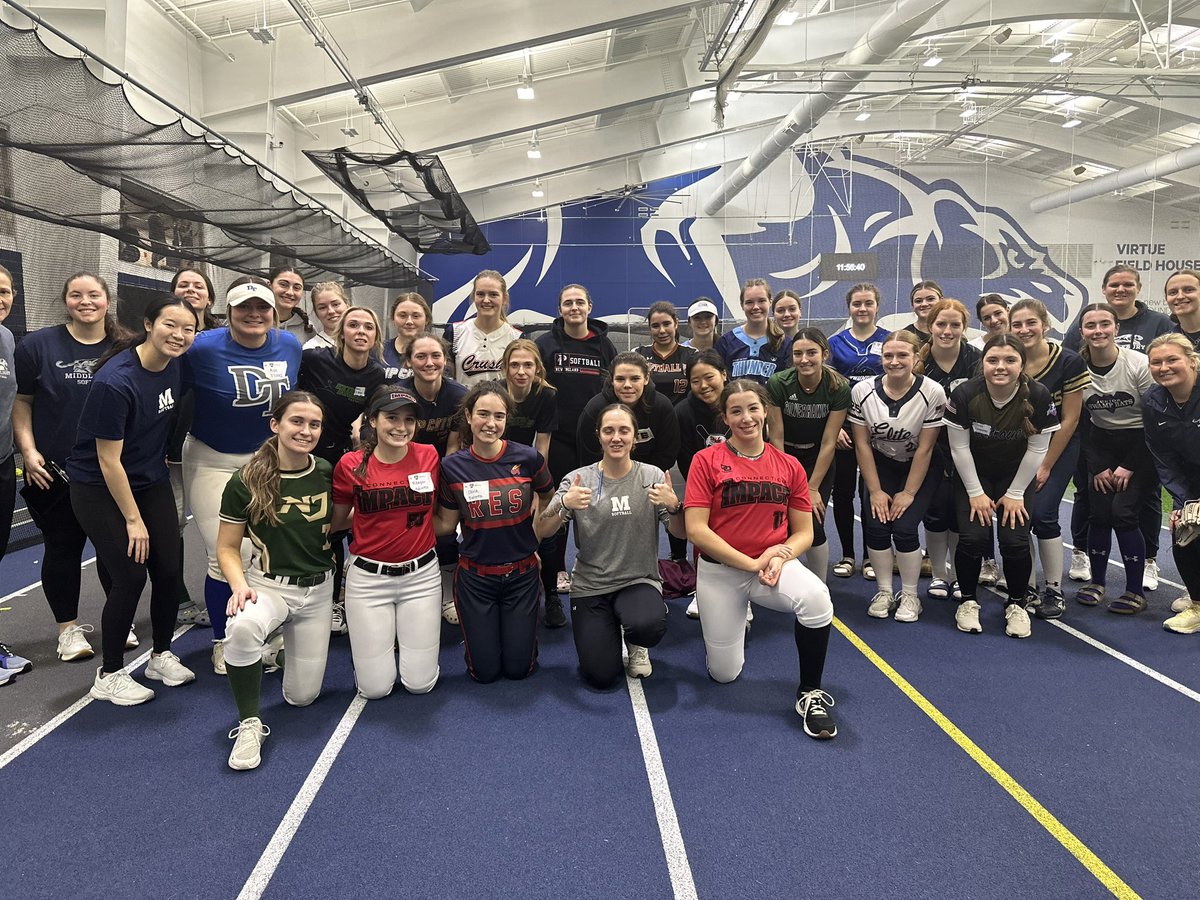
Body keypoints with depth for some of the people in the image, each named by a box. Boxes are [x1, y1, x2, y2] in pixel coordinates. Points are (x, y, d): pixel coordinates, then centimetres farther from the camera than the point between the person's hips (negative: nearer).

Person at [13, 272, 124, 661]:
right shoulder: (38, 345, -3)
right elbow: (22, 401, 2)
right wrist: (28, 450, -8)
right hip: (54, 471, -1)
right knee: (62, 547, 8)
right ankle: (68, 627, 24)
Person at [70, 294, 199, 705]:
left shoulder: (174, 365, -5)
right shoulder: (114, 382, -26)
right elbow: (109, 460, -21)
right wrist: (133, 520, -16)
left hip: (152, 482, 6)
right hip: (100, 490, -6)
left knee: (169, 570, 2)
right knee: (130, 577, -8)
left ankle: (162, 655, 24)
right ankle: (109, 675, 11)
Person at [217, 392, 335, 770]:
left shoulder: (327, 473, -4)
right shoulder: (246, 481, -12)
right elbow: (227, 547, -5)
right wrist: (239, 585, -22)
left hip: (318, 589, 3)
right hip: (268, 584, -3)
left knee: (302, 696, 7)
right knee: (243, 626, -40)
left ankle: (287, 640, 41)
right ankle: (249, 724, -17)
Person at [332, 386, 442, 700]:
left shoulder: (429, 457, -5)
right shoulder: (351, 465, -8)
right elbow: (335, 521, 3)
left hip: (421, 574, 1)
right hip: (368, 577, -1)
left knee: (419, 683, 4)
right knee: (375, 688, 4)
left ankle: (414, 634, 33)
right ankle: (376, 638, 33)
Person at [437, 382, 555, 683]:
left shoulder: (528, 458, -13)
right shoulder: (452, 466, -9)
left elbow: (550, 500, 6)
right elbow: (446, 524, -1)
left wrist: (534, 539, 0)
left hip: (521, 574, 0)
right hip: (475, 577, 0)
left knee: (518, 667, 8)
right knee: (484, 672, 6)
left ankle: (518, 626, 39)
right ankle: (479, 632, 38)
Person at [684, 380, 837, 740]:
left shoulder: (789, 466, 1)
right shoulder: (706, 461, -7)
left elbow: (804, 532, 6)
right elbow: (696, 530, -13)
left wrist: (781, 554, -16)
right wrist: (751, 564, -16)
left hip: (774, 566, 1)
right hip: (719, 572, -1)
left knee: (815, 597, -33)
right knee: (725, 673, 5)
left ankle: (810, 693, -10)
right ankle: (736, 619, 39)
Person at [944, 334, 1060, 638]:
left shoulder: (1038, 396, -21)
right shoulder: (964, 394, -22)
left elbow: (1037, 449, -11)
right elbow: (960, 447, -13)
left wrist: (1015, 494, -9)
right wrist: (975, 493, -11)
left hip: (1017, 476, 0)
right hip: (973, 475, 0)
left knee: (1015, 540, -14)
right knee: (972, 537, -16)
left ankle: (1016, 604, 11)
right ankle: (968, 601, 9)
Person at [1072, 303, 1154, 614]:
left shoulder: (1140, 364, -16)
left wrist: (1129, 466, -11)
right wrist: (1097, 467, -3)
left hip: (1141, 445, -3)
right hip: (1102, 444, 3)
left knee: (1123, 511, -13)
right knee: (1098, 512, -4)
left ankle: (1135, 591, 1)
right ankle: (1096, 582, 16)